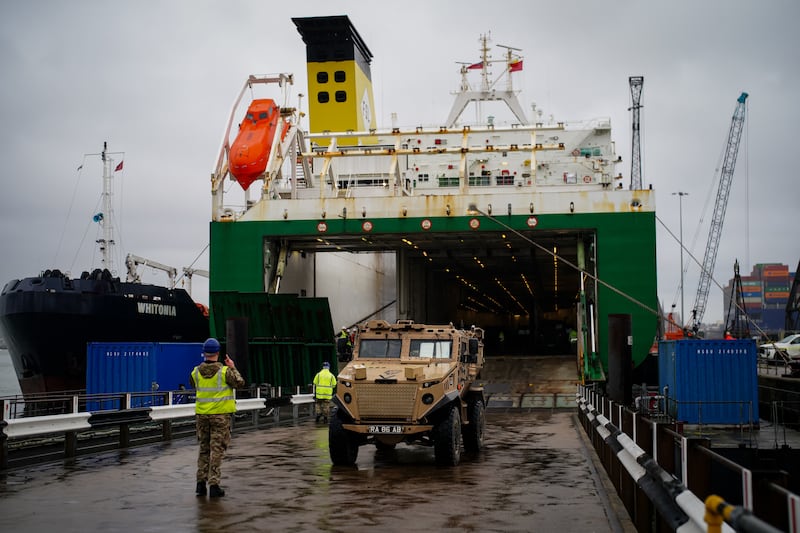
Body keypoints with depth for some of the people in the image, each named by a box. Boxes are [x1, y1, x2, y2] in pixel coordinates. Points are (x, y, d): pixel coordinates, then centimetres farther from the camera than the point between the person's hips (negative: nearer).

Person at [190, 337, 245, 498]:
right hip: (220, 414, -4)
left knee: (204, 448, 15)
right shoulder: (225, 371, -13)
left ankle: (201, 482, 14)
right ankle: (213, 485, -3)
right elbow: (240, 383, -2)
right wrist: (233, 368, 8)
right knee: (217, 449, 0)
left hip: (202, 414, 4)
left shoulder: (196, 372, -2)